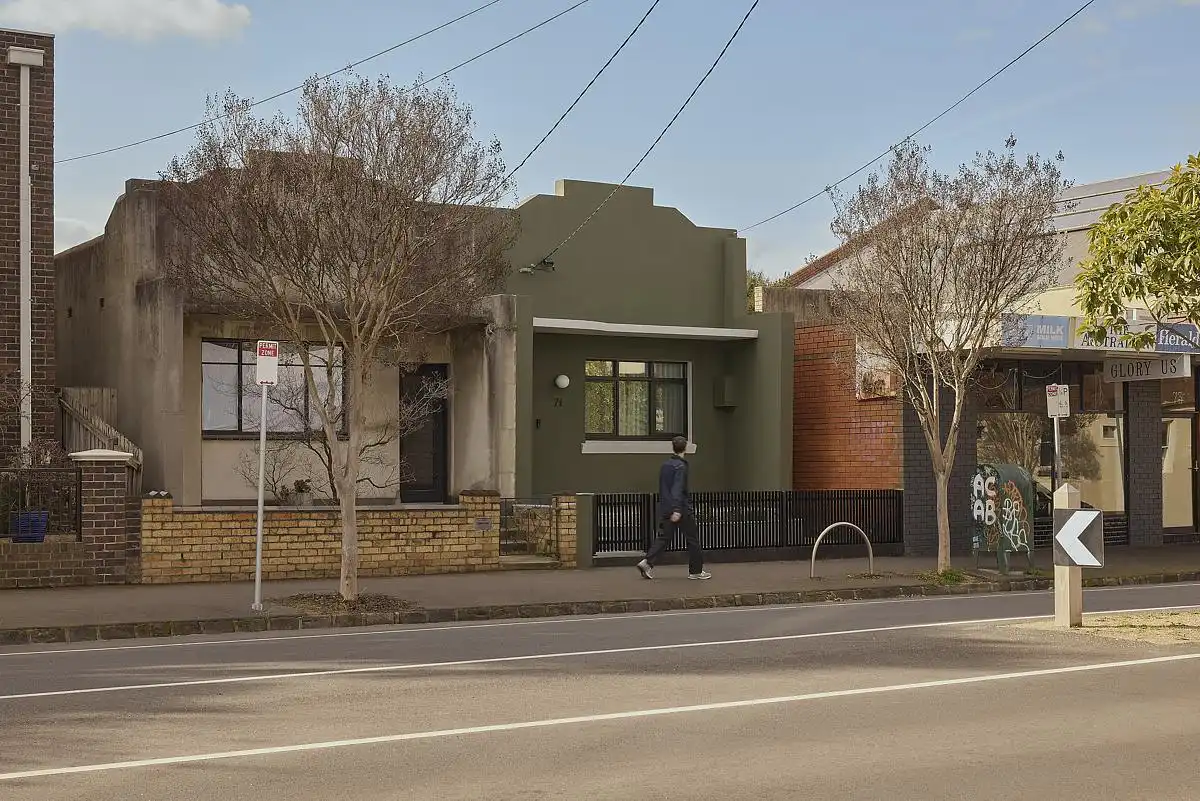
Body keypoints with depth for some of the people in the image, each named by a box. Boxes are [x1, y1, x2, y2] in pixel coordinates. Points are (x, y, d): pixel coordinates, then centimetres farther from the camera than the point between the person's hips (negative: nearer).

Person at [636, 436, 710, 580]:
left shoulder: (665, 465, 11)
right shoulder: (681, 466, -13)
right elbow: (677, 489, -23)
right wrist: (677, 510, -28)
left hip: (665, 509, 7)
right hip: (682, 510, -7)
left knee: (663, 537, 6)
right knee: (693, 539, 5)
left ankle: (647, 562, -11)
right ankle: (696, 571, 10)